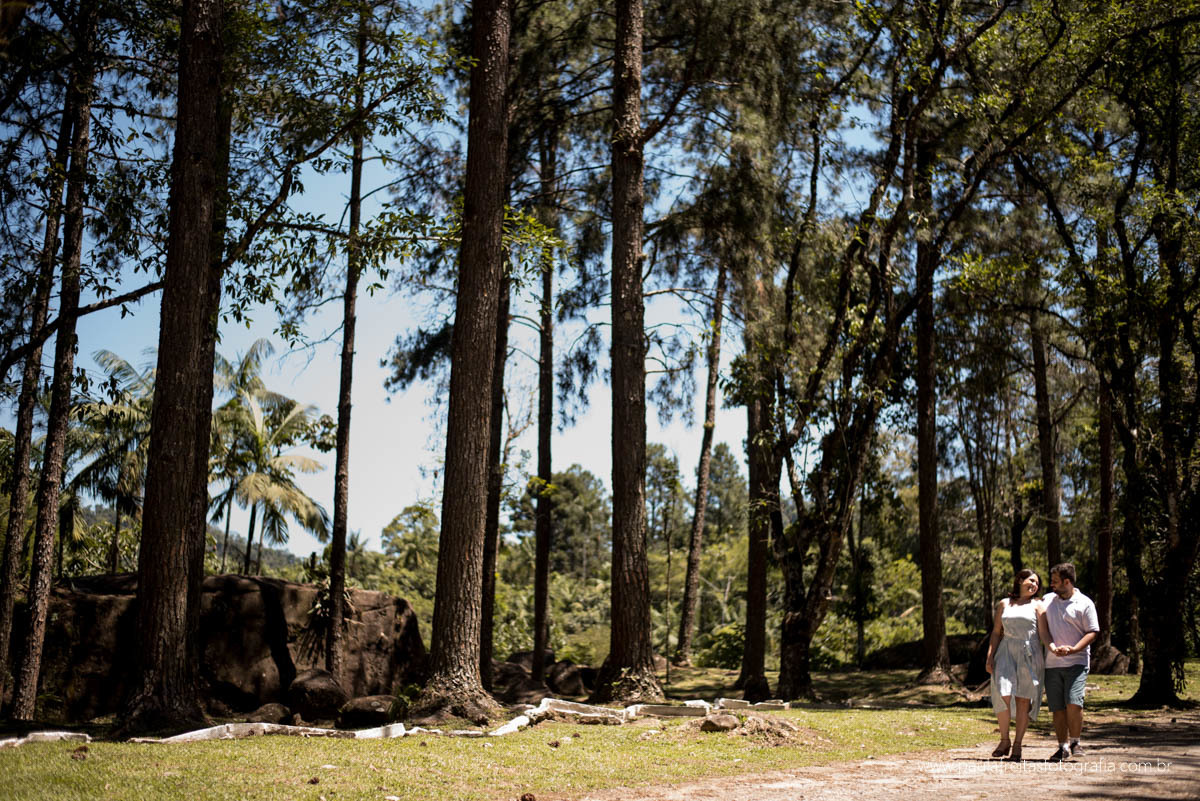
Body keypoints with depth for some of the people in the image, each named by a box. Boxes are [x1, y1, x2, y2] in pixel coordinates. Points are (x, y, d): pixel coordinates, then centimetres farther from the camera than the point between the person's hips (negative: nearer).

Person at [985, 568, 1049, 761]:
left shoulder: (1037, 605, 10)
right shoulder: (1004, 604, 14)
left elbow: (1043, 633, 2)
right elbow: (996, 632, 15)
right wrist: (990, 657, 5)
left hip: (1029, 654, -1)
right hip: (1006, 653, 1)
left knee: (1024, 700, -4)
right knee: (1003, 696, -13)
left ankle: (1017, 745, 5)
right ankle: (1004, 740, 5)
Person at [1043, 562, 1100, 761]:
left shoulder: (1084, 603, -1)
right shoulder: (1048, 600, 14)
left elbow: (1093, 632, -4)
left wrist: (1073, 649, -16)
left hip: (1076, 661, -4)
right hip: (1052, 663, 4)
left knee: (1074, 703, -15)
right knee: (1057, 708, 3)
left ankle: (1075, 742, 3)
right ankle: (1063, 747, 12)